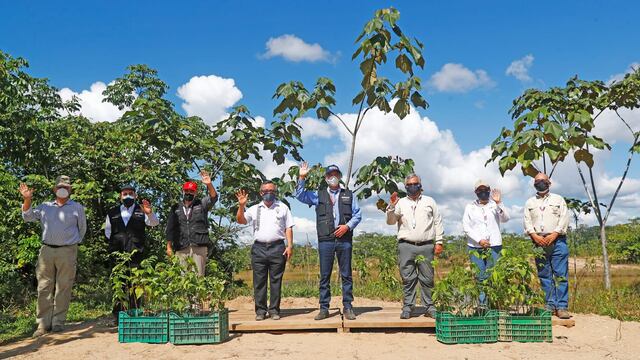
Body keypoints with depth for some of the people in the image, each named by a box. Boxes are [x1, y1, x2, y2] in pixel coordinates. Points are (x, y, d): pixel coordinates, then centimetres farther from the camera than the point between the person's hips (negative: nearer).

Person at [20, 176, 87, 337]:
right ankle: (43, 323, 6)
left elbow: (82, 229, 14)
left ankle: (58, 322, 4)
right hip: (46, 250, 3)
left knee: (63, 287, -2)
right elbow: (28, 216, 9)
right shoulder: (45, 207, 15)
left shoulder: (77, 208, 7)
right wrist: (27, 199, -4)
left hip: (67, 251, -2)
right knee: (44, 287, 2)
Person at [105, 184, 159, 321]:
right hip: (117, 253, 2)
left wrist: (150, 213, -24)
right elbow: (107, 230, 23)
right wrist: (111, 244, 10)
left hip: (136, 252, -2)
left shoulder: (141, 210, 10)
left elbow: (154, 223, -5)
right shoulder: (112, 212, 17)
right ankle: (118, 315, 7)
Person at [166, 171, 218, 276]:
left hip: (199, 247, -2)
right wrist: (169, 246, 8)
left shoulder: (201, 204, 11)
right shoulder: (176, 208, 16)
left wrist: (209, 185, -26)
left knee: (198, 276, -4)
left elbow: (213, 198, -8)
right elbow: (170, 228, 14)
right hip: (181, 249, 2)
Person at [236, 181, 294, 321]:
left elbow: (288, 228, 9)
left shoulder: (283, 207, 12)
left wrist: (290, 246, 0)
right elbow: (241, 220, 4)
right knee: (259, 281, 2)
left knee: (276, 280, 1)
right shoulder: (254, 209, 14)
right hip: (259, 248, 1)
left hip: (277, 247, -1)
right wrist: (241, 206, -11)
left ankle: (274, 310, 8)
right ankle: (260, 310, 9)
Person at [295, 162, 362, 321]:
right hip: (325, 240, 0)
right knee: (324, 276, 2)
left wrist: (347, 226, -7)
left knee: (346, 275, 3)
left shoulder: (349, 195, 13)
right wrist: (301, 178, -5)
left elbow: (357, 215, 9)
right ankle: (324, 308, 8)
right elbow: (300, 195, 5)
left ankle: (348, 307, 10)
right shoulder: (319, 195, 13)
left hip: (344, 239, 0)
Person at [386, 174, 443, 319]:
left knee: (427, 279, 3)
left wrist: (439, 242, 6)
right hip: (406, 246, 0)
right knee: (407, 279, 0)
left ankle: (430, 307, 10)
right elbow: (390, 221, 7)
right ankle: (407, 307, 6)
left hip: (426, 246, 1)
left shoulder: (429, 201, 15)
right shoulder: (401, 203, 13)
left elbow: (438, 222, 14)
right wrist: (391, 207, -9)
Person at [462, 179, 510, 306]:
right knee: (479, 277, -2)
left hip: (494, 246, 0)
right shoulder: (470, 207, 11)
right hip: (475, 248, 0)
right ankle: (481, 304, 3)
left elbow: (505, 219, -4)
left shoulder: (495, 205, 11)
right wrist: (479, 240, -8)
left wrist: (498, 202, -16)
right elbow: (466, 227, 4)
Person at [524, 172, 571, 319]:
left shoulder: (558, 199, 12)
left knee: (561, 274, -7)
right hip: (539, 242, 2)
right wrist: (535, 236, -8)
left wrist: (554, 235, -10)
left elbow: (564, 218, 2)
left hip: (557, 241, -2)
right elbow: (527, 221, 8)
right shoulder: (529, 202, 17)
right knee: (544, 275, 2)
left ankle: (562, 307, -6)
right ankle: (550, 305, 7)